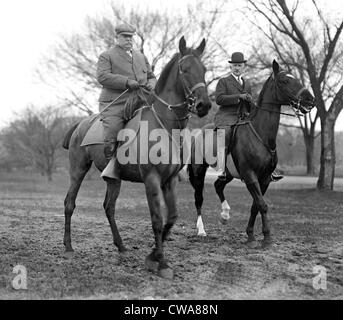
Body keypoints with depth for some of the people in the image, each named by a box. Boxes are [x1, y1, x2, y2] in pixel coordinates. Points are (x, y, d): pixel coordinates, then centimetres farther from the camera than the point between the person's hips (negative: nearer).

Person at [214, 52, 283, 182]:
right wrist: (239, 97, -16)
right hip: (226, 118, -6)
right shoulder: (223, 81, 7)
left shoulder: (247, 84, 24)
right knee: (225, 135, -36)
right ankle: (222, 170, -38)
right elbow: (219, 99, -10)